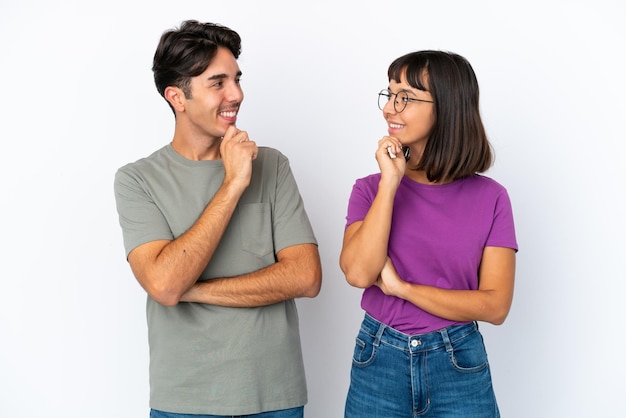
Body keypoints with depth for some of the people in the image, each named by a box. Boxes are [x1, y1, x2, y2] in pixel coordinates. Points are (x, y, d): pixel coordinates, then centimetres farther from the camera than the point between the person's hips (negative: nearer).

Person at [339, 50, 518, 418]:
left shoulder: (489, 197, -5)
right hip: (379, 362, 1)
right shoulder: (371, 188, -1)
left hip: (459, 365, -1)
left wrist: (401, 287, -14)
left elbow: (496, 306, -10)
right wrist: (390, 184, -17)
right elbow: (358, 273, -17)